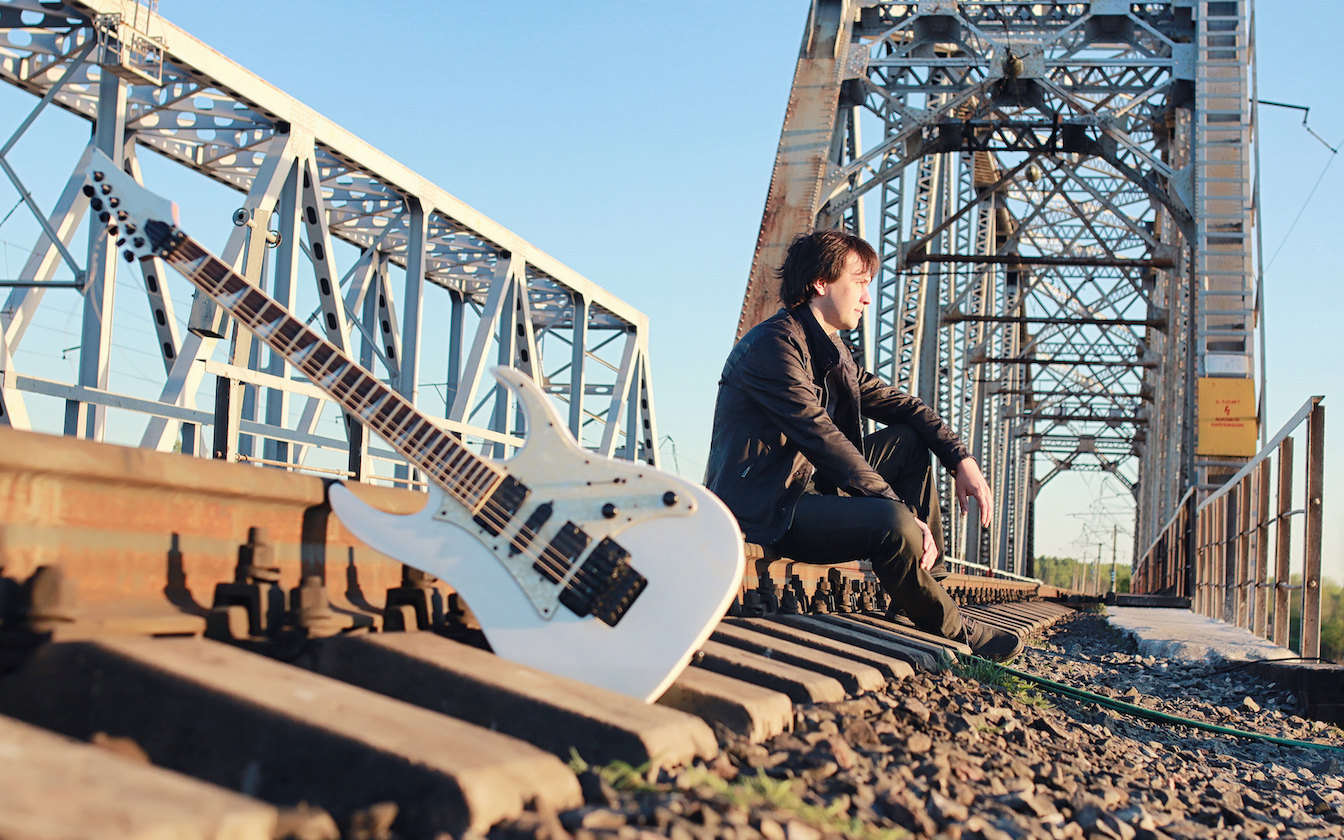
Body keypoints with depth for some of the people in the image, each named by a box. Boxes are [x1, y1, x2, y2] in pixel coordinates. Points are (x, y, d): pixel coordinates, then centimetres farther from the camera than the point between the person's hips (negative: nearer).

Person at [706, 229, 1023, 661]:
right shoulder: (774, 344, -17)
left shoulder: (830, 350, 14)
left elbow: (895, 402, 16)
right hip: (763, 512, -10)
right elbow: (821, 437, -25)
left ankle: (929, 579, 4)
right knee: (895, 526, -30)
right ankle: (954, 632, -6)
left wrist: (962, 459, 0)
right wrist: (903, 510, -27)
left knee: (910, 441, 8)